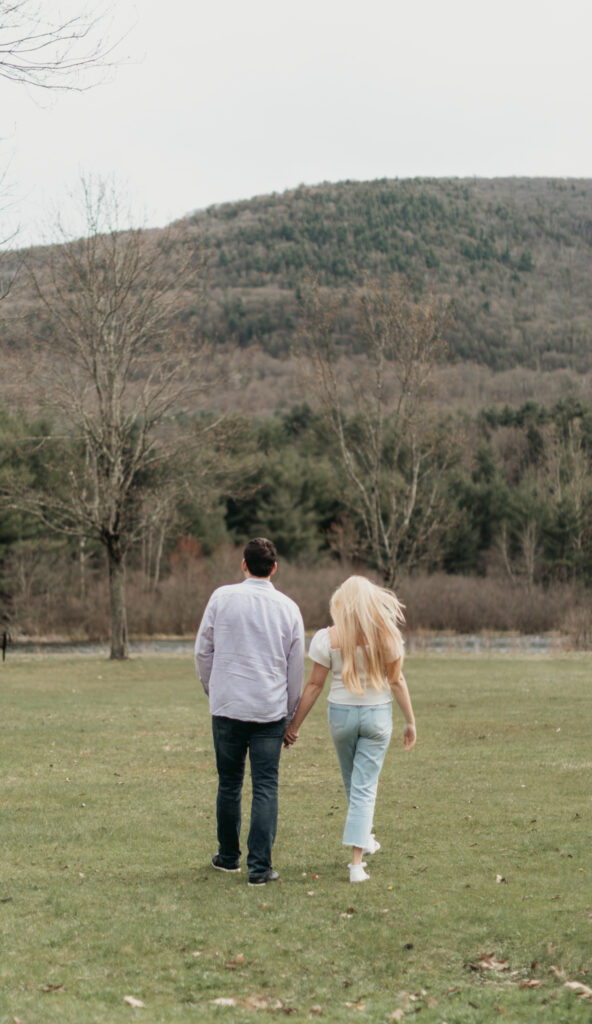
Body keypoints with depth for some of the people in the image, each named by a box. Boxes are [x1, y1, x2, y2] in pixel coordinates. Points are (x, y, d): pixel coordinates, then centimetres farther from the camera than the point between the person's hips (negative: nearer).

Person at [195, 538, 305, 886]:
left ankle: (229, 857, 25)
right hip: (270, 709, 0)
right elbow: (296, 667, 8)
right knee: (266, 787, 1)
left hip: (227, 706, 0)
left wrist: (210, 688, 21)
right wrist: (291, 715, 18)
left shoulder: (222, 597, -1)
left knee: (229, 784, 13)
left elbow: (203, 651, 4)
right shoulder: (288, 608, 2)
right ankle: (260, 867, -2)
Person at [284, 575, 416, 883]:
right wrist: (410, 721, 6)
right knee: (364, 786, 2)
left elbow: (314, 685, -7)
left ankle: (364, 838, 42)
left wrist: (294, 723, 1)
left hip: (341, 713, 0)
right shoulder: (386, 636, -8)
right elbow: (396, 682, -4)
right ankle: (356, 863, -5)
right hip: (377, 715, 0)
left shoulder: (327, 639, -10)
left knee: (353, 782, 22)